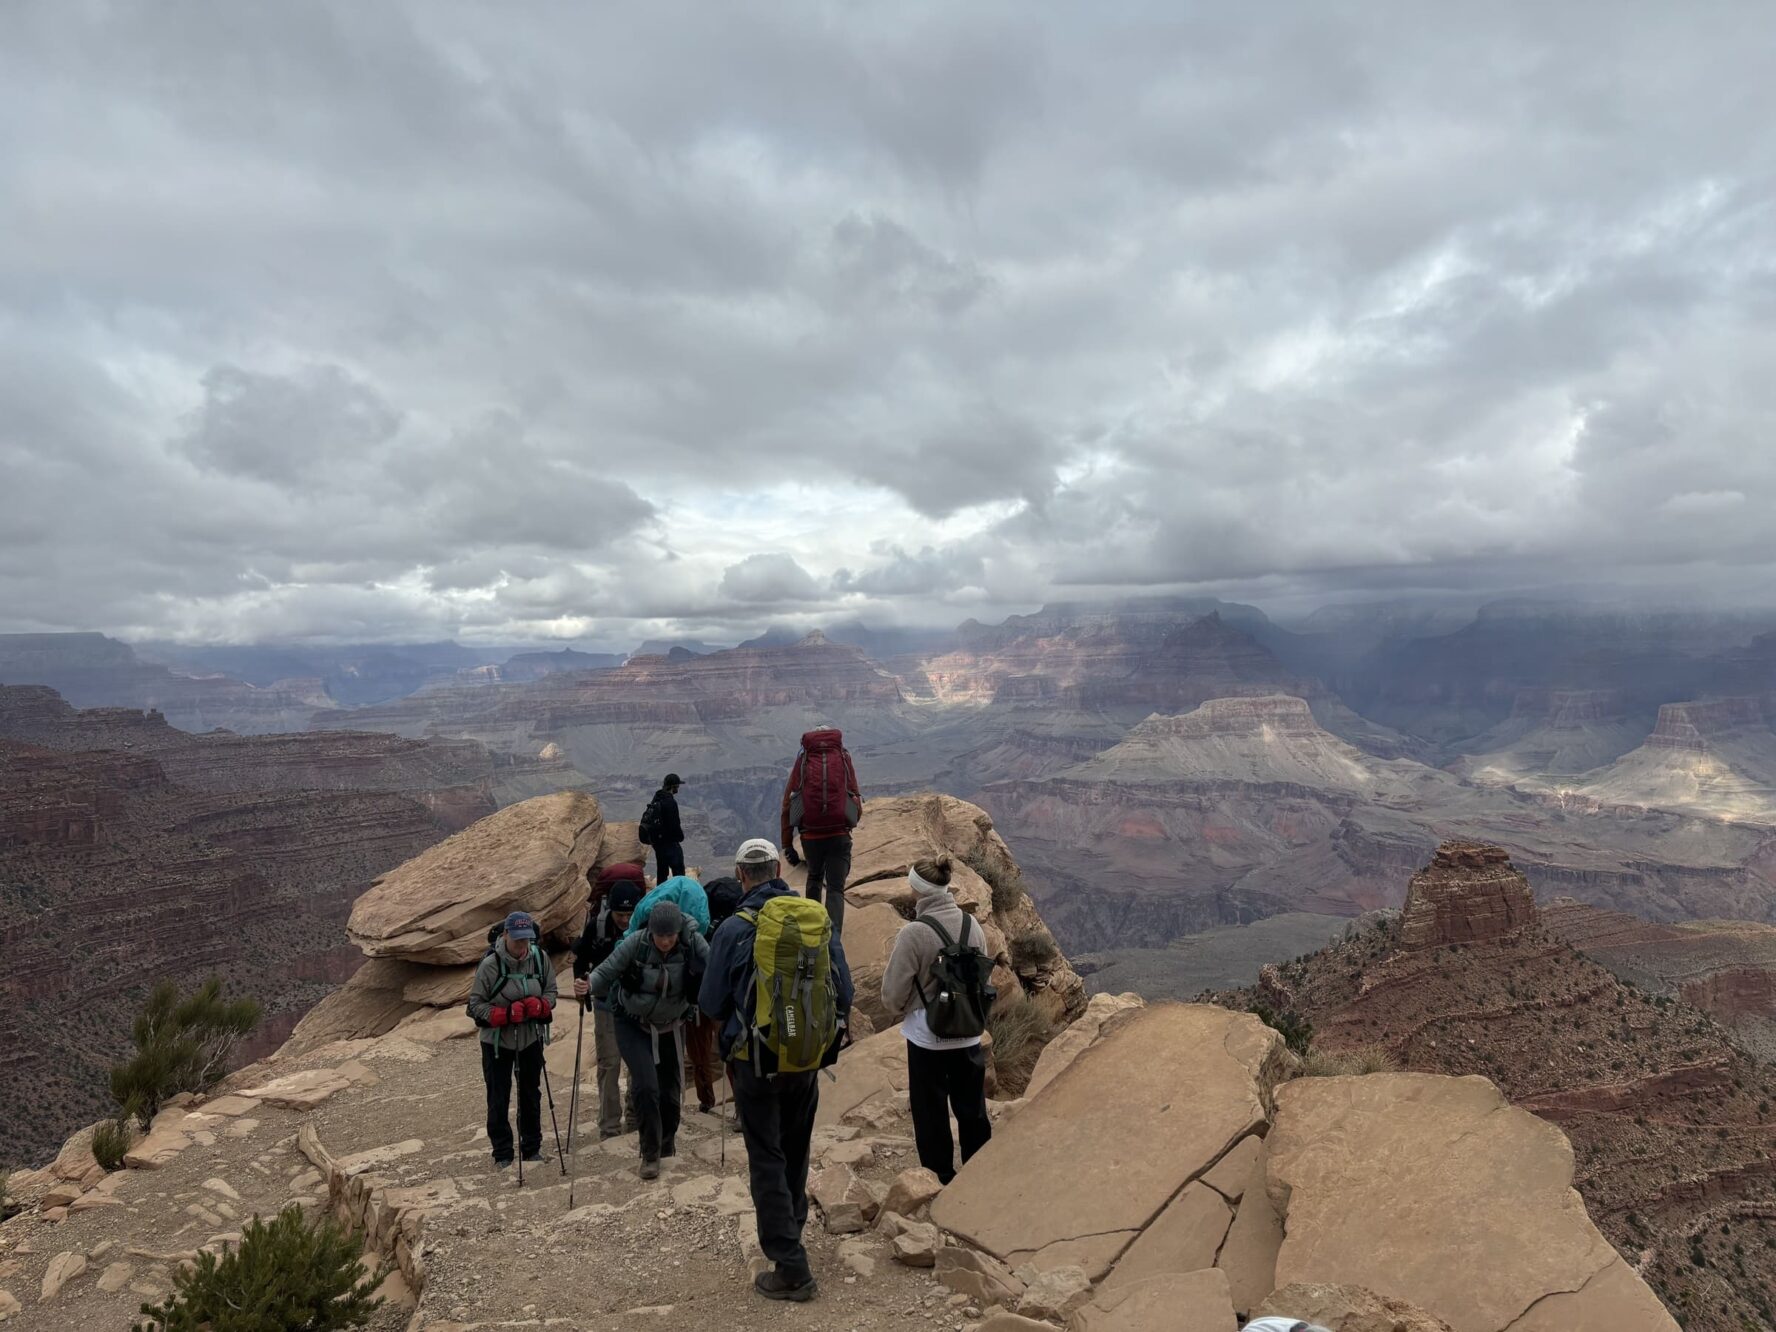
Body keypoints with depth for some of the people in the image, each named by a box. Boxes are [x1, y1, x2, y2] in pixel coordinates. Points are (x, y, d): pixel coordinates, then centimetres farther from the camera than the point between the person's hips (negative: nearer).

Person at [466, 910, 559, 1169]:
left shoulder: (540, 957, -8)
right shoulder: (490, 964, -19)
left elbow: (551, 991, 4)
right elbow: (476, 1004, -12)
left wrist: (539, 1006, -18)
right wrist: (506, 1014, -26)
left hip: (531, 1039, 3)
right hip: (497, 1041, -3)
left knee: (531, 1095, 14)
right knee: (499, 1099, 4)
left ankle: (532, 1148, 29)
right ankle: (502, 1153, 20)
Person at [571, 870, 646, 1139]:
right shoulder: (596, 925, -17)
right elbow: (580, 958, -2)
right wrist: (580, 982, -17)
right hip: (607, 1007, -1)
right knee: (609, 1064, 3)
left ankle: (636, 1120, 26)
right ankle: (609, 1127, 12)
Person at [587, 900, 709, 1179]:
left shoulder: (693, 944, -22)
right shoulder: (635, 943, -25)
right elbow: (605, 972, -21)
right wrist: (590, 986, -42)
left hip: (669, 1027, 2)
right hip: (633, 1024, -2)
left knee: (670, 1089, 8)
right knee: (647, 1086, -15)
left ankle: (667, 1142, 38)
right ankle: (650, 1153, 5)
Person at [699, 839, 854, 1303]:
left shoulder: (735, 929, -15)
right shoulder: (819, 920, -5)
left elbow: (711, 1005, -6)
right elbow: (844, 991, 0)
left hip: (755, 1061, -4)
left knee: (767, 1160, 7)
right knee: (796, 1152, 23)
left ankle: (791, 1269, 7)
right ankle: (790, 1230, 43)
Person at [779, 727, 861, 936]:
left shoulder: (802, 762, 4)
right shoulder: (844, 760, 4)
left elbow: (787, 806, 2)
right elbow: (857, 804, 5)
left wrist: (787, 845, 6)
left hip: (811, 836, 2)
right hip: (840, 835, -1)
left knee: (814, 878, 28)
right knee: (835, 889, 3)